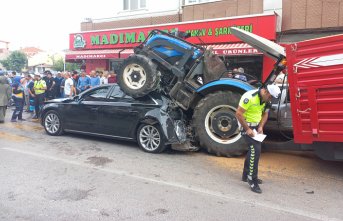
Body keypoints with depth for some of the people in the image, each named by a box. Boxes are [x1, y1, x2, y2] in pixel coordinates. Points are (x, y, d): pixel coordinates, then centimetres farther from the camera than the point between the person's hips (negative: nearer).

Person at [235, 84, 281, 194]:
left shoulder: (267, 100, 1)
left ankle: (246, 175, 30)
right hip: (246, 125, -9)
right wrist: (247, 129, -22)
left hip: (256, 126, 9)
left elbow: (265, 114, 14)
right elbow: (238, 114, -24)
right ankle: (252, 180, -8)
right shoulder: (249, 97, -25)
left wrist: (260, 127, -1)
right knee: (255, 149, -17)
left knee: (253, 149, 15)